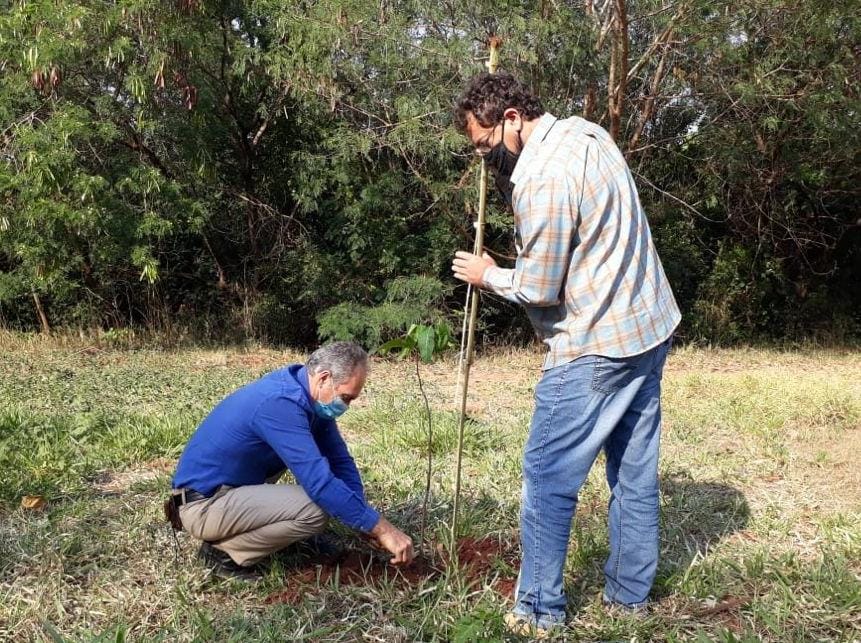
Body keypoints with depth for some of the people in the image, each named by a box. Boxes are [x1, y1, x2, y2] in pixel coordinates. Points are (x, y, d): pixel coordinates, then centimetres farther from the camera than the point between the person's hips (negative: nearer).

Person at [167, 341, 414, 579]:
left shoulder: (310, 396, 1)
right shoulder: (280, 403, -28)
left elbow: (339, 459, 5)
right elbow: (320, 482, -32)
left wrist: (369, 523, -4)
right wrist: (381, 528, -26)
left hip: (226, 485, 10)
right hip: (203, 505, -10)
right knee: (317, 508, -24)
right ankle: (225, 551, -5)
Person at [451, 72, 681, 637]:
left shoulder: (542, 180, -21)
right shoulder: (586, 132, 7)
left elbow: (539, 288, -16)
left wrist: (488, 275, 1)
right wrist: (504, 168, 5)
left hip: (596, 347, -9)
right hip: (649, 327, 10)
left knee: (548, 477, 2)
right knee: (635, 470, 16)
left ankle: (540, 610, 12)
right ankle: (631, 591, 29)